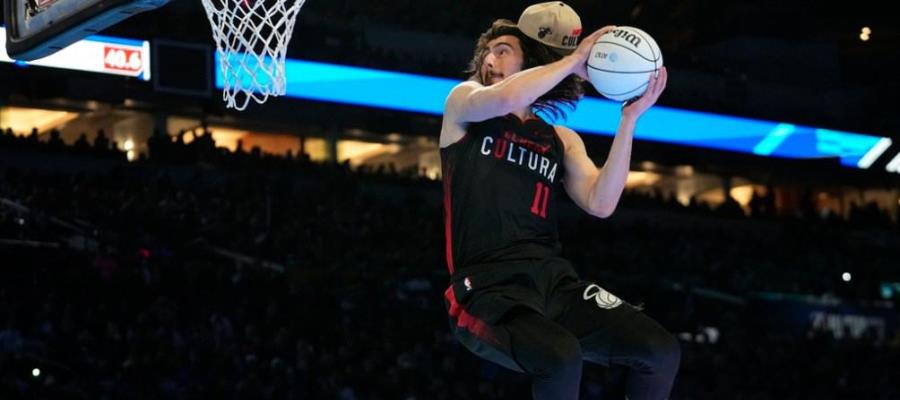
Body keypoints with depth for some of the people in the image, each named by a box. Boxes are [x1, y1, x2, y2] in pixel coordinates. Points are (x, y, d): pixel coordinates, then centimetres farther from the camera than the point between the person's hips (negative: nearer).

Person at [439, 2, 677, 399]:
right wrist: (573, 60, -6)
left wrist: (628, 119, -2)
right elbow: (504, 99, -16)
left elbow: (600, 204, 2)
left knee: (662, 351, -10)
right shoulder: (463, 102, 9)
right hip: (487, 285, -5)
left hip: (553, 278, 5)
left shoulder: (561, 140, 19)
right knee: (562, 357, -35)